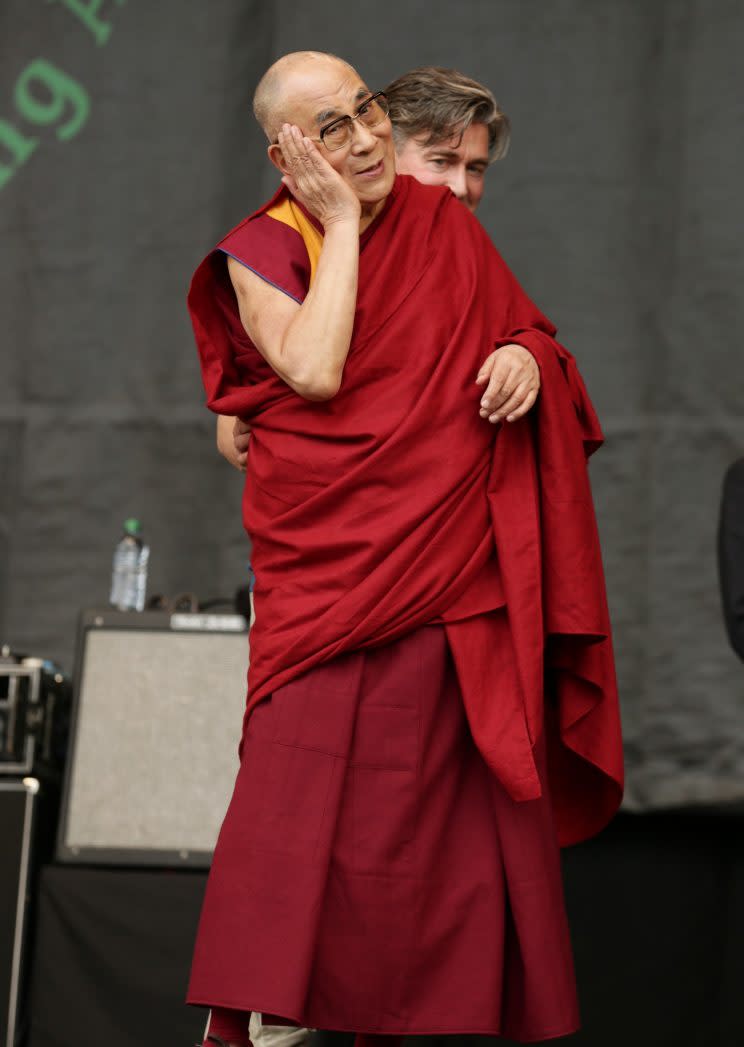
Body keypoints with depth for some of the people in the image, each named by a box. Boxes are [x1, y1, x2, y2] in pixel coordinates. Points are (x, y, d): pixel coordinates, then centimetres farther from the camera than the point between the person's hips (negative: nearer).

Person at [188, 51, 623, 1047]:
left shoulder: (442, 223, 11)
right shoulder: (262, 250, -1)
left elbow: (527, 332, 19)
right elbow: (315, 372, -18)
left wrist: (527, 357, -6)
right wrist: (342, 220, -12)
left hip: (458, 566, 4)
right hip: (332, 577, -4)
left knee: (460, 800, 2)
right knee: (304, 776, -10)